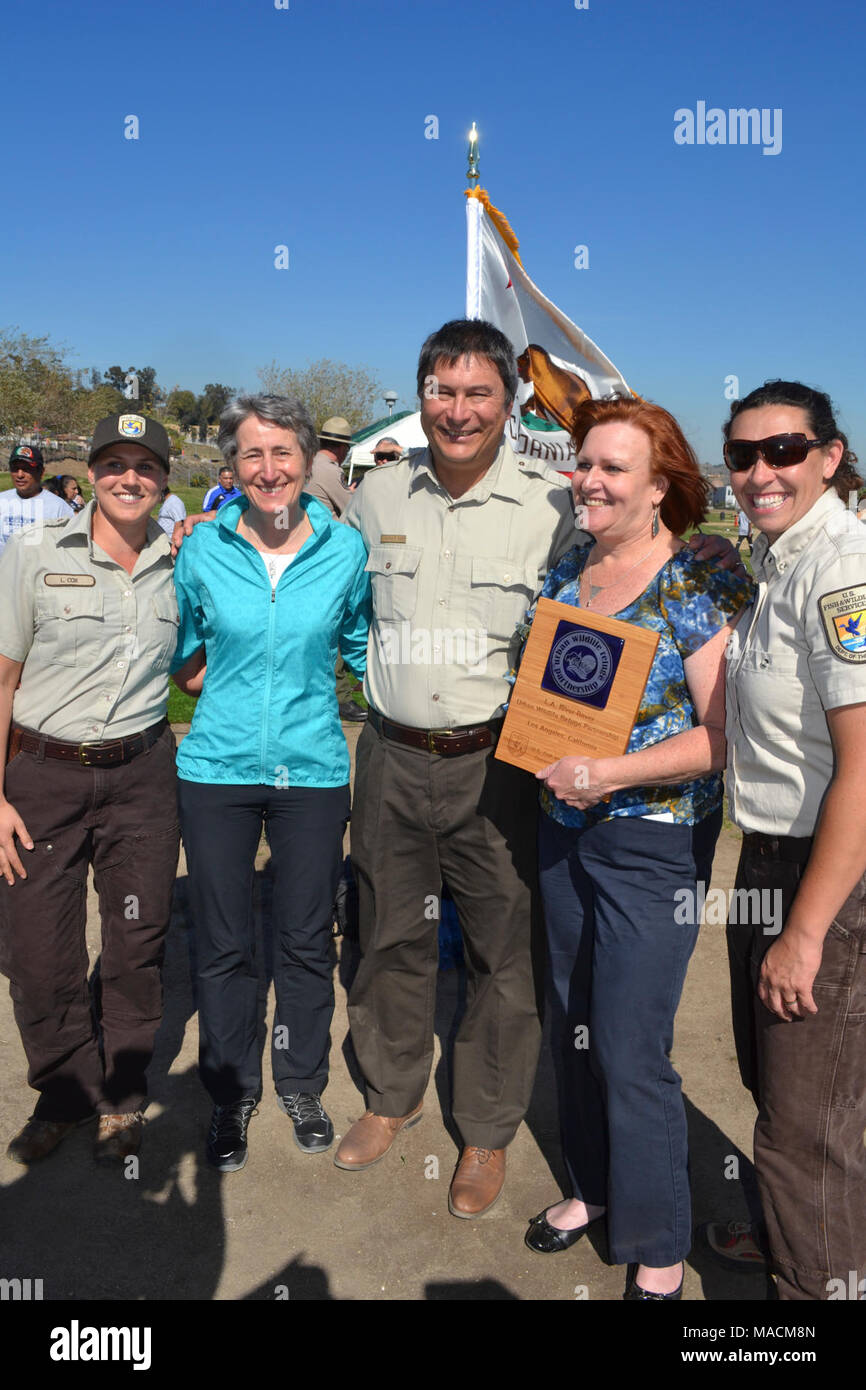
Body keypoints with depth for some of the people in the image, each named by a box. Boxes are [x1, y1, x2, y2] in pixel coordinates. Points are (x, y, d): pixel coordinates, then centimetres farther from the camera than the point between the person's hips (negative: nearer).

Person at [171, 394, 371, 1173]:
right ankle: (232, 1096, 32)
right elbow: (183, 653, 12)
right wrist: (229, 691, 2)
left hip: (313, 768, 0)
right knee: (224, 946, 11)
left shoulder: (346, 549, -4)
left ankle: (302, 1085, 36)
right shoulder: (203, 550, -3)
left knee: (306, 941, 12)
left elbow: (364, 649, 10)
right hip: (218, 767, 0)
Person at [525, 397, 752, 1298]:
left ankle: (658, 1248, 24)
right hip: (563, 826, 6)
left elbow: (722, 734, -17)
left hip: (653, 842, -6)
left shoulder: (699, 586, -13)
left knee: (632, 1054, 1)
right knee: (574, 1027, 17)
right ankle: (593, 1186, 40)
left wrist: (608, 773, -23)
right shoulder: (567, 573, 7)